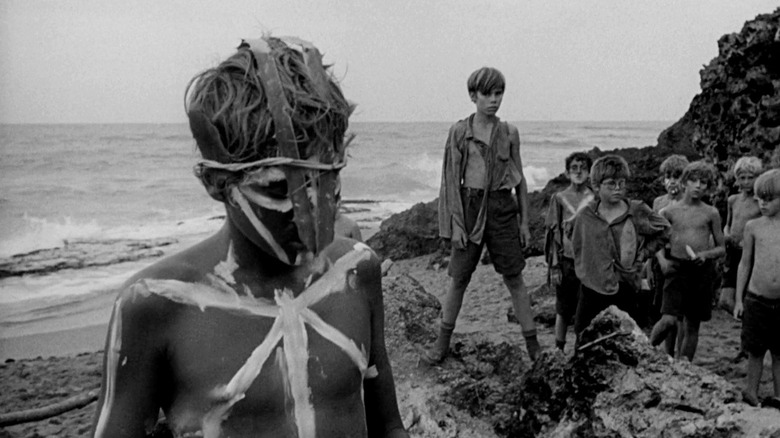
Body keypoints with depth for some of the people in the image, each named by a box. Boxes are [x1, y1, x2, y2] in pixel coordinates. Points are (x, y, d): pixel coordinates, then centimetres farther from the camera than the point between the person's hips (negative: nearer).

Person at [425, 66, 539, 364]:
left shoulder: (509, 133, 4)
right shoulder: (459, 131, -2)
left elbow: (519, 179, 9)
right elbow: (452, 180, -2)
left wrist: (524, 221, 7)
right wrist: (456, 224, -7)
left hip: (502, 208, 1)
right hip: (469, 207, -1)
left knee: (514, 279, 6)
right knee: (459, 278, 6)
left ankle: (533, 344, 15)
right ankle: (442, 343, 21)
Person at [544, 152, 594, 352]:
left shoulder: (595, 199, 3)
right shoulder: (559, 198, -1)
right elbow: (552, 234, -1)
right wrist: (553, 266, -5)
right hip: (567, 261, -1)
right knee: (564, 310, 7)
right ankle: (559, 349, 21)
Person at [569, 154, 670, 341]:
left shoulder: (638, 212, -5)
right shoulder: (584, 216, 0)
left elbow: (663, 232, 10)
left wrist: (642, 254, 2)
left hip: (624, 290, -1)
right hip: (591, 289, 2)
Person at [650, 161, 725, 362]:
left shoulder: (711, 213, 4)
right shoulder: (669, 212, 1)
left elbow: (721, 248, 9)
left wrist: (706, 255, -11)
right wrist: (662, 260, -8)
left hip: (702, 270, 2)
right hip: (677, 268, -2)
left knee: (692, 326, 9)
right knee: (669, 320, -17)